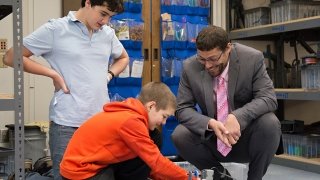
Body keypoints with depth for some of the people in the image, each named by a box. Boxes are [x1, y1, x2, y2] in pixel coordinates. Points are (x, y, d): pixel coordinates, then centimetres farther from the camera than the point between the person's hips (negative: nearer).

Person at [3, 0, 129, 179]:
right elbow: (11, 57, -2)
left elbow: (123, 58, 31)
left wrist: (109, 75, 10)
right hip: (67, 123, -5)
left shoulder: (108, 33, 11)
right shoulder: (55, 29, -4)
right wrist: (54, 74, -8)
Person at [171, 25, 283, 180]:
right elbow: (182, 109, -9)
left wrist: (237, 117, -36)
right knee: (179, 135, -24)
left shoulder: (252, 59, -16)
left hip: (246, 137, -1)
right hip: (212, 137, 2)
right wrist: (210, 124, -29)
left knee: (270, 123, -31)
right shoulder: (190, 67, -11)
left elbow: (268, 98, -19)